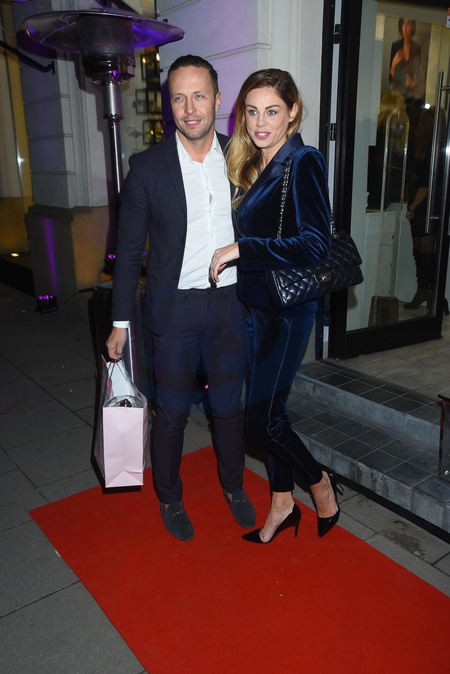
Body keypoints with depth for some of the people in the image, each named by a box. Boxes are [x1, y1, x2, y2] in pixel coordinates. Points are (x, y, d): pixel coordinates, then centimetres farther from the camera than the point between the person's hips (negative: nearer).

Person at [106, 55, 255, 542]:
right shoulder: (147, 167, -6)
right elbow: (129, 250, -3)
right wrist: (120, 322, -3)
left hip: (230, 303, 2)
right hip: (175, 308, -2)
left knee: (229, 405, 15)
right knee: (172, 412, 11)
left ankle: (233, 485, 40)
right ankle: (170, 497, 35)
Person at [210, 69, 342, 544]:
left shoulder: (304, 163, -12)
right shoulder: (252, 167, 11)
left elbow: (316, 245, -23)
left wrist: (241, 249, -21)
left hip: (288, 309, -8)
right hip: (256, 305, 8)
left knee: (261, 419, -2)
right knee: (268, 411, 14)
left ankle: (320, 482, 25)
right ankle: (282, 504, 32)